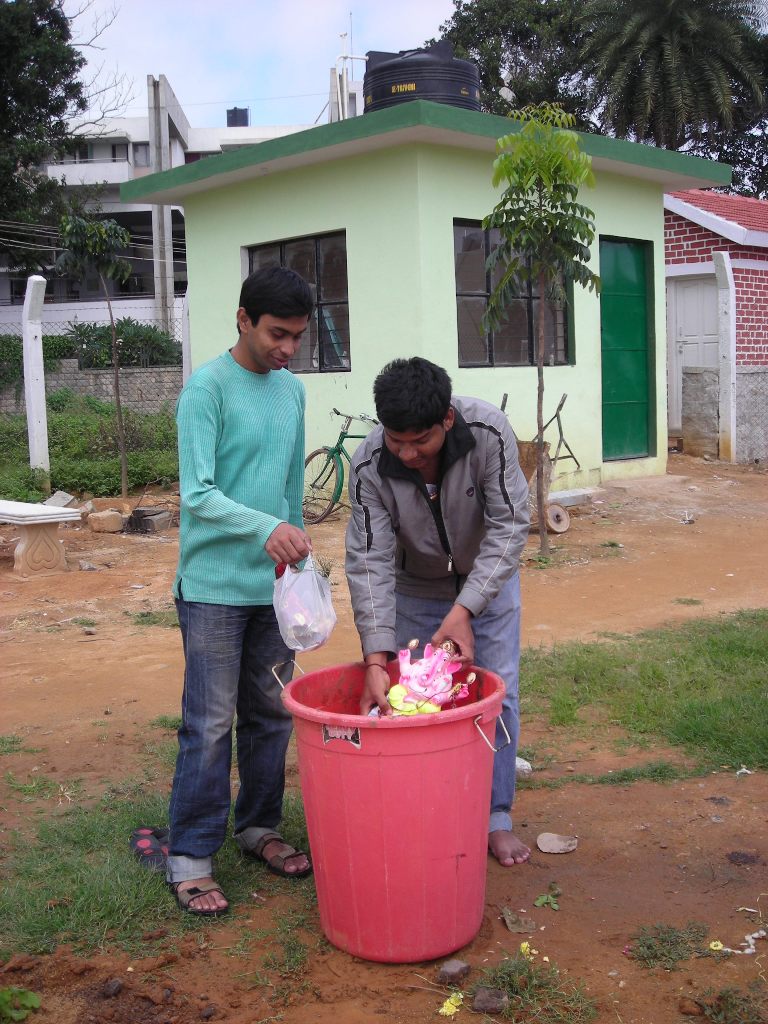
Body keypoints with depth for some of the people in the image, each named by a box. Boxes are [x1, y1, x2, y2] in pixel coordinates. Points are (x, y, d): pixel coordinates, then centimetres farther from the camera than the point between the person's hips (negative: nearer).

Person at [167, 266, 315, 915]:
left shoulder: (292, 390, 11)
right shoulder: (207, 388, -10)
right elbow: (197, 494, -18)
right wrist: (265, 527, -30)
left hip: (274, 585, 6)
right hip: (215, 587, -6)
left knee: (272, 715, 13)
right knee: (211, 725, -3)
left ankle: (259, 826, 29)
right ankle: (190, 859, 8)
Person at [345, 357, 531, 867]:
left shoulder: (489, 431, -32)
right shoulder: (369, 466, -30)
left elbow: (509, 525, -29)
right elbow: (369, 562, -29)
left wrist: (465, 610, -37)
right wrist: (376, 659, -37)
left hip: (488, 581, 0)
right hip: (415, 591, 0)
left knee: (497, 698, 3)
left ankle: (496, 817, 20)